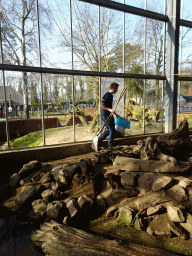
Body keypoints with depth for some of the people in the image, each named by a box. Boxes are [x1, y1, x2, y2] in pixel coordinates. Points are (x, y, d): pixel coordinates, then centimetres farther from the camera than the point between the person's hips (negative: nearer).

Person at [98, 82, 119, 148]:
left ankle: (98, 141, 26)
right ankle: (110, 146, 10)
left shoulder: (110, 95, 15)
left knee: (109, 130, 19)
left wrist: (114, 113, 30)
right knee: (112, 131, -4)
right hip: (106, 115, -10)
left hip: (108, 115, 10)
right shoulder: (107, 96, -17)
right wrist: (109, 109, -38)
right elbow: (102, 106, -25)